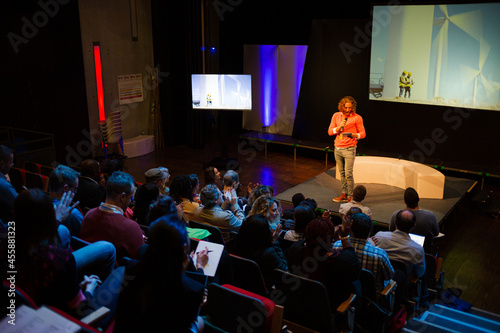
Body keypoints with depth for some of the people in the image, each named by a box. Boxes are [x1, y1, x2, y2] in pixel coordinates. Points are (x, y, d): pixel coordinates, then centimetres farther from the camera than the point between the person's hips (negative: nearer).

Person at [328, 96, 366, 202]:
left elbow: (363, 133, 0)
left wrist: (355, 135, -21)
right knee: (342, 173, 9)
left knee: (348, 174, -8)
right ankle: (344, 194, 19)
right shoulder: (336, 116, 7)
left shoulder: (357, 118, -4)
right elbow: (330, 131, 6)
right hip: (338, 148, 4)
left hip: (349, 149, -4)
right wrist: (339, 127, -13)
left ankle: (350, 196, 1)